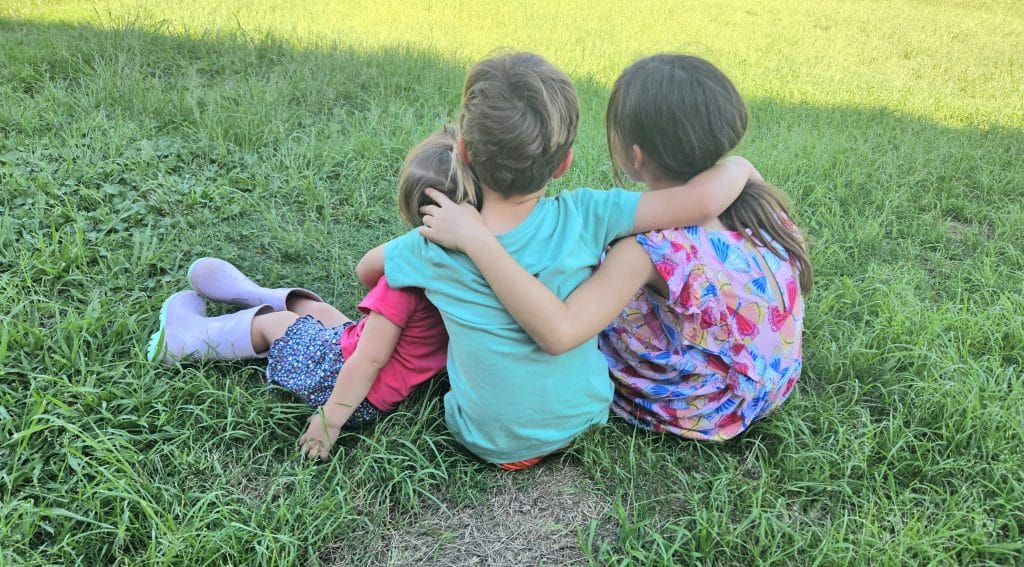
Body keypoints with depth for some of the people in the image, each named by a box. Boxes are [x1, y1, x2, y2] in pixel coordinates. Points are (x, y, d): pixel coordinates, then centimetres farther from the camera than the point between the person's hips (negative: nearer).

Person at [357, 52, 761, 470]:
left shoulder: (434, 244, -20)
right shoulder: (581, 218, -24)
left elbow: (365, 271, 1)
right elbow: (702, 201, -25)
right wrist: (737, 166, -4)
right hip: (582, 419, 1)